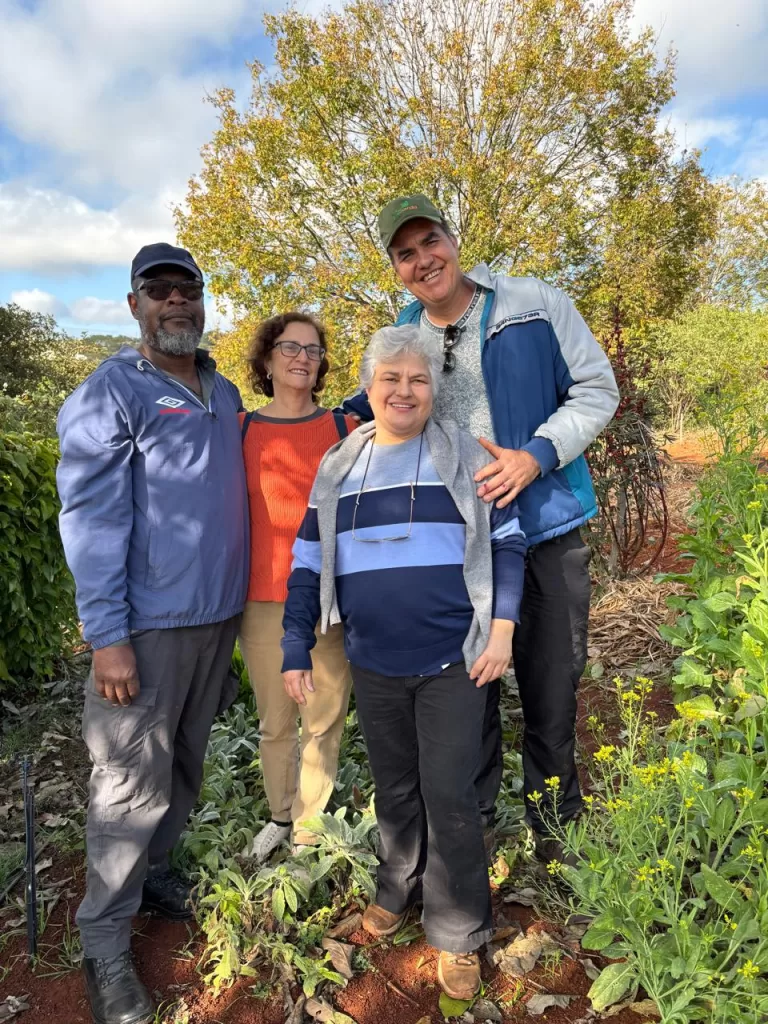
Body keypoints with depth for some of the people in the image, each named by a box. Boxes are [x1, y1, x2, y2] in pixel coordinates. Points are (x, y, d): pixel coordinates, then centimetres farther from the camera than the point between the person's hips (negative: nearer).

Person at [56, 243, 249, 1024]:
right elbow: (91, 519, -12)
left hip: (220, 615, 6)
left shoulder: (225, 395, 12)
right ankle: (105, 943, 19)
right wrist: (106, 636, -17)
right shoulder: (110, 393, -7)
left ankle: (151, 871, 38)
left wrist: (240, 604, 14)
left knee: (184, 767, 17)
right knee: (134, 783, 1)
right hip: (152, 623, -6)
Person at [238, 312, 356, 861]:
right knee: (275, 722, 13)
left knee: (324, 720, 7)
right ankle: (281, 816, 35)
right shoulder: (240, 431, 4)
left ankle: (309, 831, 25)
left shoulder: (345, 429, 3)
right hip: (263, 602, 1)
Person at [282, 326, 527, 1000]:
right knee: (395, 787, 18)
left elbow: (507, 544, 1)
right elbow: (309, 566, 9)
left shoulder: (464, 457, 0)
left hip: (454, 663, -2)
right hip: (374, 668, 3)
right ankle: (398, 888, 43)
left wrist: (502, 627, -8)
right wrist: (296, 650, 5)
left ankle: (459, 934, 25)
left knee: (450, 796, 4)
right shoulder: (337, 469, 6)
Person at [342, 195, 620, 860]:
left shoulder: (537, 306, -3)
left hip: (547, 527, -1)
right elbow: (379, 414, 23)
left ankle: (556, 827, 31)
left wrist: (535, 455, -17)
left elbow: (596, 389, -3)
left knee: (553, 687, 9)